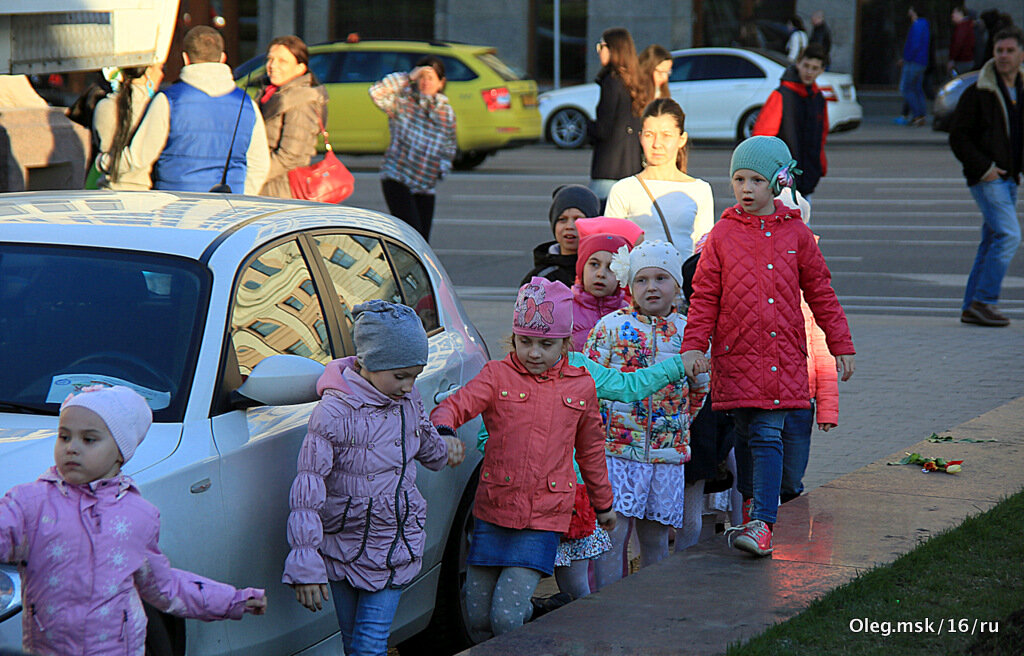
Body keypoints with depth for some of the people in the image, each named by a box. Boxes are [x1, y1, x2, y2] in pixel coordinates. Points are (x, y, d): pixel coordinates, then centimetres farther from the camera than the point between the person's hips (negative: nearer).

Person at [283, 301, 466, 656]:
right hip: (344, 544, -3)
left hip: (396, 545, 3)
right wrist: (305, 565, -22)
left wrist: (445, 447, 11)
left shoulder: (408, 401, -1)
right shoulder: (334, 413, -19)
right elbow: (307, 492, -20)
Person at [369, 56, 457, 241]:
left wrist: (443, 168, 0)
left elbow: (449, 147, 19)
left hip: (425, 186, 5)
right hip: (397, 182, -5)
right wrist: (408, 78, -21)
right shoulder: (403, 102, -6)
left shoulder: (447, 112, 6)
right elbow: (377, 93, -24)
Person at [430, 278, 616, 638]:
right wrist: (444, 429, -39)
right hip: (493, 512, 1)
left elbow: (590, 448, 19)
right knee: (478, 618, 7)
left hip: (545, 519, -1)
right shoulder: (498, 375, 0)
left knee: (507, 617, -14)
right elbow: (456, 405, -15)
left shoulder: (580, 386, 5)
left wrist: (603, 504, 30)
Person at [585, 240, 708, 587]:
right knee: (612, 532, -7)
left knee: (655, 538, 9)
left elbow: (699, 389, 21)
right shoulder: (611, 327, -2)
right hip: (616, 447, -3)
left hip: (668, 451, 3)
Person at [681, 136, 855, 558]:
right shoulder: (722, 235, 4)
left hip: (783, 357, -1)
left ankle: (762, 523, -12)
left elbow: (821, 293, 12)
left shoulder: (796, 235, 5)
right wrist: (693, 345, -6)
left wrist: (841, 345, 12)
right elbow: (704, 297, 5)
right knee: (745, 437, 7)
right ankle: (744, 510, 24)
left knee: (768, 436, -8)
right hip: (735, 356, 1)